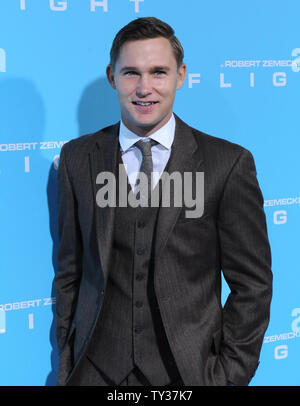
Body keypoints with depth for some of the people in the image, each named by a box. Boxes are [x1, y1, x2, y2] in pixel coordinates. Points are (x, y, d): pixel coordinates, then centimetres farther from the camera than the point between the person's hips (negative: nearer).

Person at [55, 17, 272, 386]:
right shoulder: (78, 158, 1)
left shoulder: (229, 164, -7)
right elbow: (70, 271, 6)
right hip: (97, 369, 2)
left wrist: (229, 375, -7)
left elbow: (252, 285, -4)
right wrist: (67, 363, 4)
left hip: (188, 370, -1)